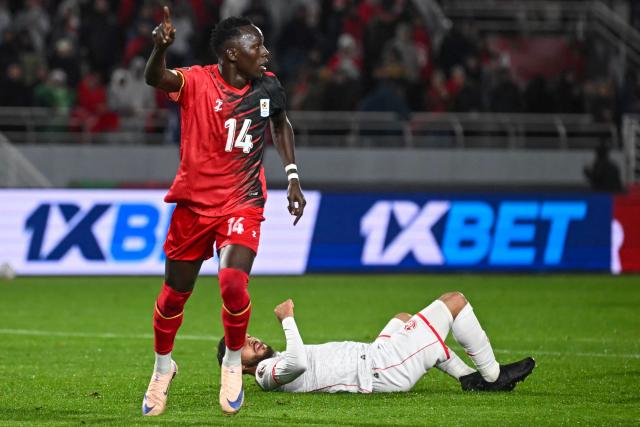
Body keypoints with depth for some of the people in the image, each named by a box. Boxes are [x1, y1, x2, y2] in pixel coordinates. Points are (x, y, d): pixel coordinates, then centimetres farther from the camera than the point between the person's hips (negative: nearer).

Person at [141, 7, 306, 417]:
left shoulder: (268, 86, -3)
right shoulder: (196, 82, -14)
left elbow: (281, 124, 19)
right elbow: (155, 78, -36)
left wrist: (292, 177, 13)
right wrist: (161, 48, -57)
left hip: (242, 205, 1)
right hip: (193, 201, -1)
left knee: (233, 282, -22)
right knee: (175, 292, 8)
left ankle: (233, 361, 4)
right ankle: (163, 366, 35)